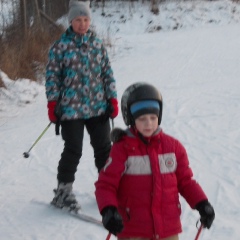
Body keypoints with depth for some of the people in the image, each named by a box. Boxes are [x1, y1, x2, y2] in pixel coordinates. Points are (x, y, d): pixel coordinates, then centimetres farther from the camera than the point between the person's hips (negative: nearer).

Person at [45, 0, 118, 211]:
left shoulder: (98, 44, 7)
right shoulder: (60, 46, -4)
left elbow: (108, 73, 11)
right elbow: (53, 76, -3)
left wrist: (113, 99, 5)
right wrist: (52, 104, -7)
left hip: (98, 107, 4)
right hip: (71, 108, -4)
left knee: (104, 148, 10)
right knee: (73, 151, -2)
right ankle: (63, 190, 11)